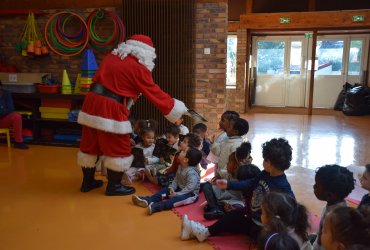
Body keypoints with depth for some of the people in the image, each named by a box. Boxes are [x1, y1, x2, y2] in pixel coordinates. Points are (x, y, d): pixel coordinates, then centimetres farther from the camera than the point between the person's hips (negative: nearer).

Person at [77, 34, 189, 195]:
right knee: (118, 149, 7)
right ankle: (113, 186, 19)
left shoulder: (111, 57, 14)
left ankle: (87, 182, 32)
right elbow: (156, 94, -4)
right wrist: (181, 109, 4)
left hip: (92, 103, 8)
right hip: (110, 110, -8)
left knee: (90, 145, 17)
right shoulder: (138, 68, -7)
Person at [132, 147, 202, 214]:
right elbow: (176, 180, 8)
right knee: (165, 190, 2)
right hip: (180, 189, 10)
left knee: (177, 198, -34)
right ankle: (148, 200, -16)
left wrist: (176, 194, -31)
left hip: (191, 194, -10)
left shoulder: (191, 172, -26)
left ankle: (156, 206, -53)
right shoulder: (180, 167, 3)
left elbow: (190, 188, -32)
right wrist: (171, 188, -11)